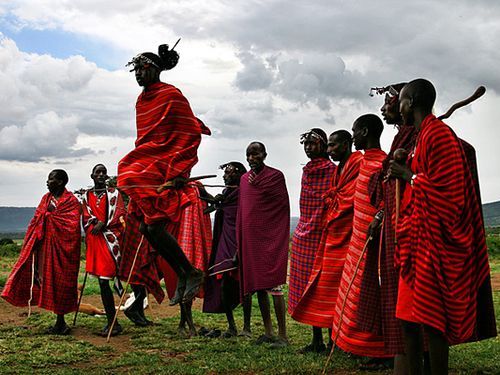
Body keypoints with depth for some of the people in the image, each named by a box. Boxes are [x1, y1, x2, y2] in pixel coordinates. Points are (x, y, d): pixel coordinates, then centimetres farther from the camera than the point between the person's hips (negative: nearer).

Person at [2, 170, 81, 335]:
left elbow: (72, 225, -17)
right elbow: (37, 220, 12)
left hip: (61, 247, -6)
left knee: (60, 282, -2)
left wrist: (52, 213, -13)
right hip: (45, 246, 6)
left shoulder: (71, 201, -6)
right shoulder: (46, 198, 14)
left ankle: (60, 321, 8)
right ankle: (60, 322, 13)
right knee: (47, 279, 5)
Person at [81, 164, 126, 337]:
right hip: (95, 240, 3)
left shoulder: (114, 193, 10)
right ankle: (111, 322, 6)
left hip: (111, 238, -3)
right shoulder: (86, 196, 17)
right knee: (103, 281, 1)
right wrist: (95, 223, -10)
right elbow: (86, 217, 10)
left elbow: (119, 213, -2)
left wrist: (102, 224, -13)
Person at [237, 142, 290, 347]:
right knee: (258, 286, 9)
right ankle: (268, 332, 17)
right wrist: (239, 242, 14)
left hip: (270, 238, -7)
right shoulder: (244, 178, 14)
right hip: (250, 239, 7)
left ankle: (282, 335, -4)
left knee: (273, 285, -9)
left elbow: (284, 205, -6)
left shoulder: (275, 176, -4)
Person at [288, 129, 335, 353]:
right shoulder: (307, 170, 17)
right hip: (303, 236, 8)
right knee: (308, 286, 9)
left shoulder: (332, 170, -7)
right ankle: (316, 340, 17)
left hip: (321, 236, -8)